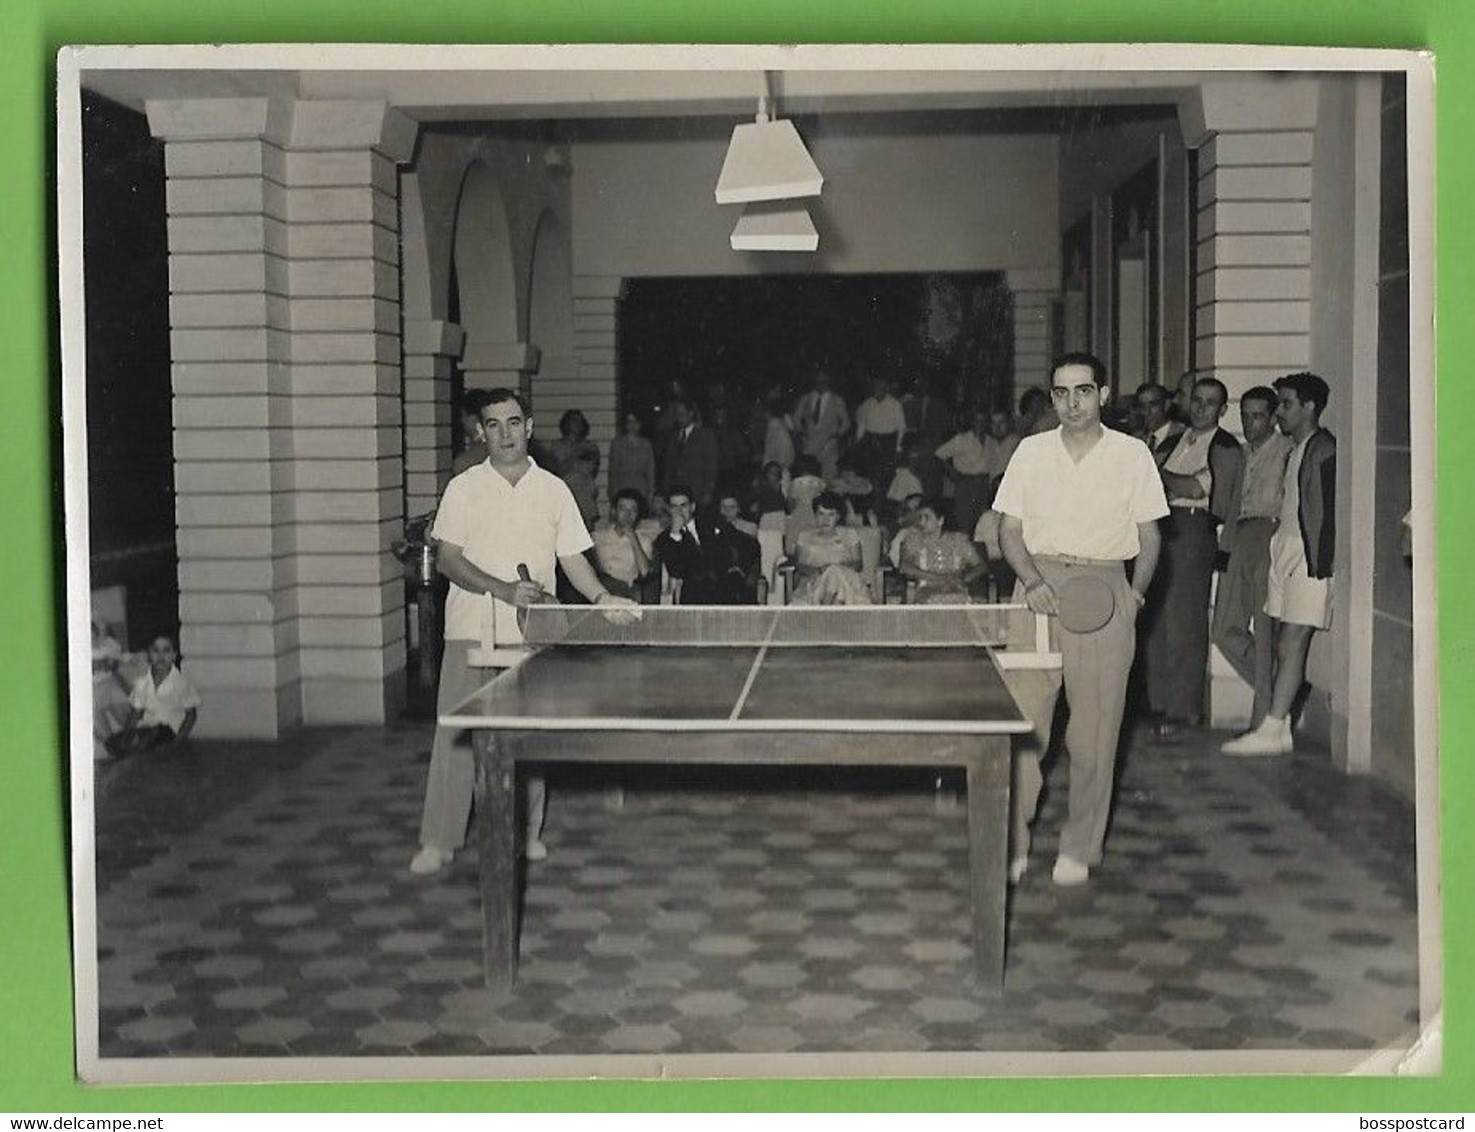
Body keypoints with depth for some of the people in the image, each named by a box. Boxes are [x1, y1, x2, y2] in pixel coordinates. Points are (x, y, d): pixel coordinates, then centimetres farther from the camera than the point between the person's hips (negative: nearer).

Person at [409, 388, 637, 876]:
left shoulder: (554, 489, 7)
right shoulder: (464, 488, 2)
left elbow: (572, 558, 9)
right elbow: (447, 558, -4)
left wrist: (602, 596, -9)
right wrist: (503, 589, -17)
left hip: (534, 633, 2)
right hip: (472, 631, -2)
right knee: (455, 734, -3)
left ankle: (527, 832, 20)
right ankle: (439, 841, 3)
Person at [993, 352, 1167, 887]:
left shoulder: (1132, 455, 4)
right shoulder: (1031, 452, 8)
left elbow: (1148, 536, 9)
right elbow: (1009, 531, 9)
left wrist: (1136, 591, -8)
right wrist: (1033, 581, -8)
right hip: (1039, 588, 1)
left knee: (1094, 731, 1)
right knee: (1021, 718, -4)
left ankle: (1080, 848, 14)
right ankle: (1013, 843, 6)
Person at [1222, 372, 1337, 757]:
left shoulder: (1324, 451, -10)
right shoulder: (1294, 451, 19)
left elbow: (1328, 512, -15)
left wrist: (1319, 565, -18)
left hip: (1309, 558, -9)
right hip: (1283, 552, 9)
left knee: (1291, 645, -11)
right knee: (1283, 645, 7)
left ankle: (1272, 730, -13)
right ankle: (1280, 725, 10)